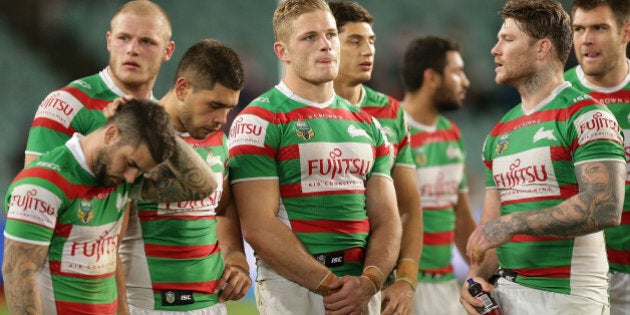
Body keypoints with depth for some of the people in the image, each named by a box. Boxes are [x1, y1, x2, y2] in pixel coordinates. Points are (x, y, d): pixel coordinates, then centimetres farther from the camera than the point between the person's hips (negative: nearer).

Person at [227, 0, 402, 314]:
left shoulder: (366, 124, 14)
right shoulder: (260, 120, -5)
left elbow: (386, 219, 9)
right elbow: (258, 227, -13)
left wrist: (369, 281, -10)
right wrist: (331, 286, -16)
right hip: (292, 288, -5)